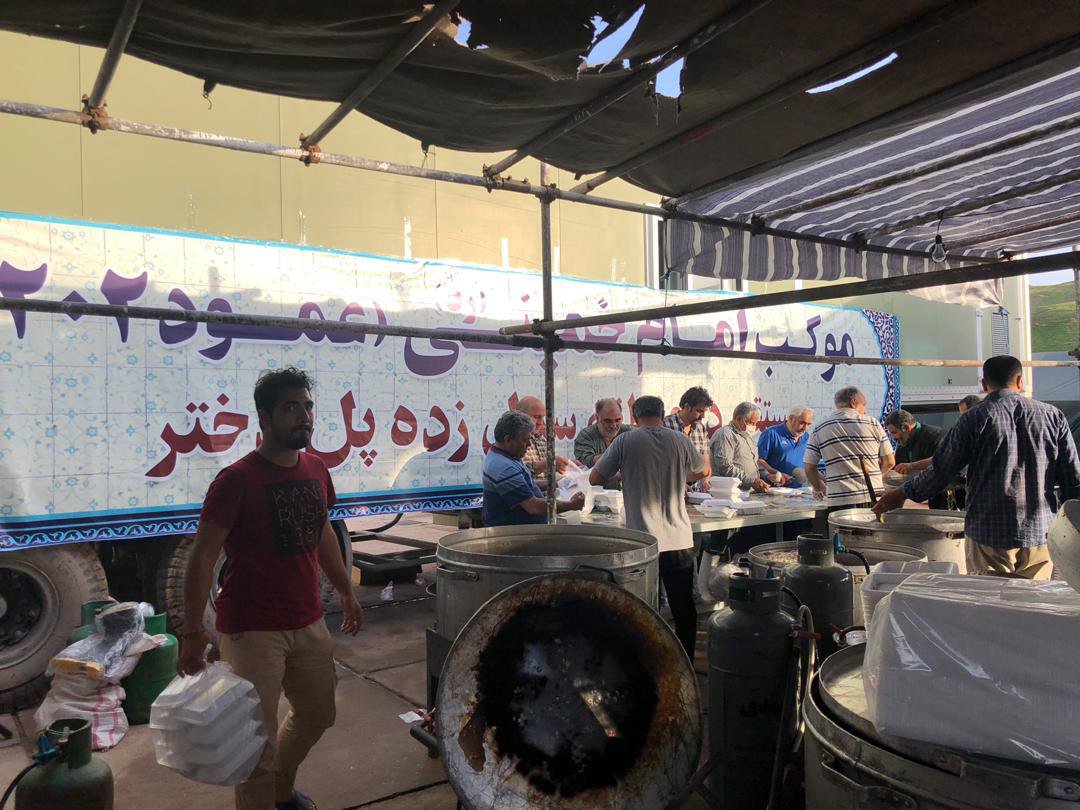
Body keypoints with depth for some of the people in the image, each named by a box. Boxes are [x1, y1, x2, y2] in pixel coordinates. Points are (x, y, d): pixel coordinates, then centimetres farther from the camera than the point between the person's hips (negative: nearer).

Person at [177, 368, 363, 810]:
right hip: (252, 631, -7)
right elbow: (202, 558, -16)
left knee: (317, 715, 23)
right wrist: (192, 633, -19)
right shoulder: (236, 480, -16)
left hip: (308, 623, 7)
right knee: (259, 743, 1)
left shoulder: (316, 470, 4)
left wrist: (346, 591, 20)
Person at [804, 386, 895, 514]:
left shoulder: (820, 430, 6)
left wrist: (820, 487, 24)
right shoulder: (872, 423, 5)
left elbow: (809, 467, 5)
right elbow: (889, 462, 10)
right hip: (874, 499, 0)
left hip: (839, 502, 0)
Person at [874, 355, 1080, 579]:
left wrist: (903, 493, 9)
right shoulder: (1053, 416, 3)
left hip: (989, 536, -3)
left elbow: (941, 471, -5)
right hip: (1041, 532, 3)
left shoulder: (974, 419, -6)